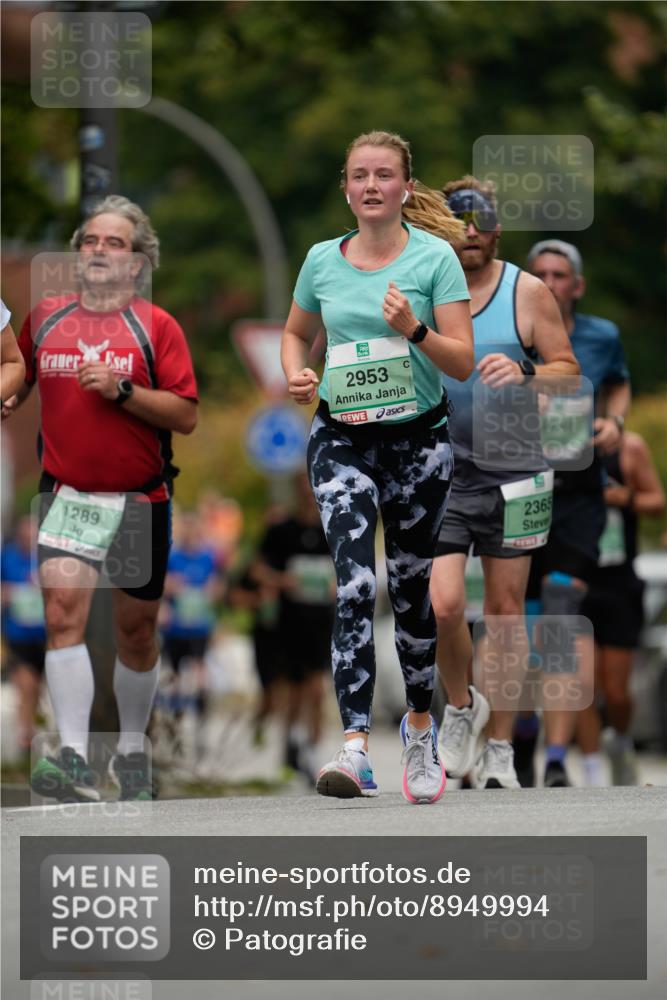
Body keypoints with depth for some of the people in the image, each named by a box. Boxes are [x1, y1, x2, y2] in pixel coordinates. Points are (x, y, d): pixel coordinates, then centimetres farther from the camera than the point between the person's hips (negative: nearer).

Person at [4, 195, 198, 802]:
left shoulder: (157, 327, -2)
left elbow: (185, 416, -8)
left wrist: (122, 390, -19)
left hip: (139, 500, 0)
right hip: (67, 495, 1)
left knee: (137, 631, 12)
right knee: (63, 611, -19)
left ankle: (132, 748, 33)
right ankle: (74, 761, -27)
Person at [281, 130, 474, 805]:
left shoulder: (434, 257, -5)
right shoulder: (322, 261, 4)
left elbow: (463, 362, -7)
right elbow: (296, 332, 21)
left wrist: (413, 330, -25)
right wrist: (297, 376, 0)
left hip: (418, 438, -1)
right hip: (342, 439, 1)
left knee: (411, 587, 11)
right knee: (354, 586, -16)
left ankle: (419, 727, 35)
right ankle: (355, 748, -24)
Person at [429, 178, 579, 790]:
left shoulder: (527, 293, 1)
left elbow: (569, 371, 2)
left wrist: (524, 374, -18)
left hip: (512, 471, 0)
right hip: (439, 470, 0)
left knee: (505, 613, 4)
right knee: (442, 604, -14)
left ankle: (500, 750, 14)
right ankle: (461, 705, 14)